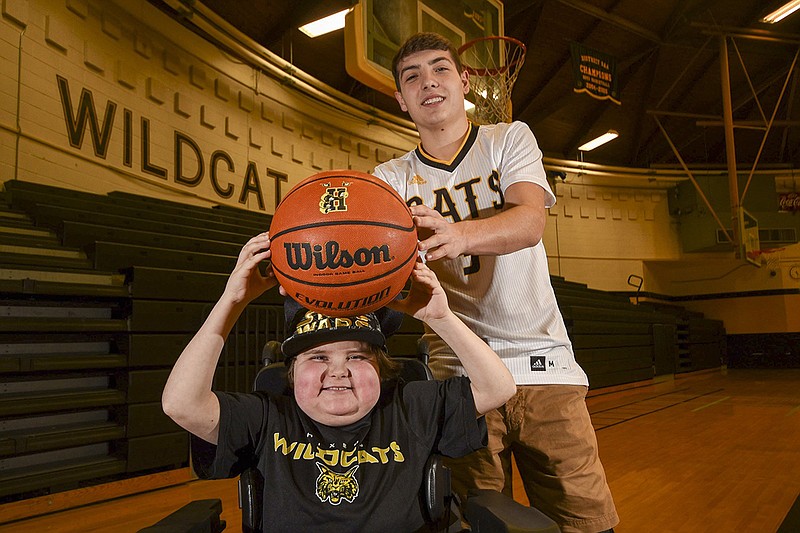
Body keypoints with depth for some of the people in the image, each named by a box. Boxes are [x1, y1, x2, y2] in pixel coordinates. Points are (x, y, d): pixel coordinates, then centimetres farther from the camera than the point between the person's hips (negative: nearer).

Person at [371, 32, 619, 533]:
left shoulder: (510, 139, 7)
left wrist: (459, 233, -34)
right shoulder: (392, 179, 9)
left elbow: (531, 220, -12)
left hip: (541, 360, 0)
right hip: (458, 372, 1)